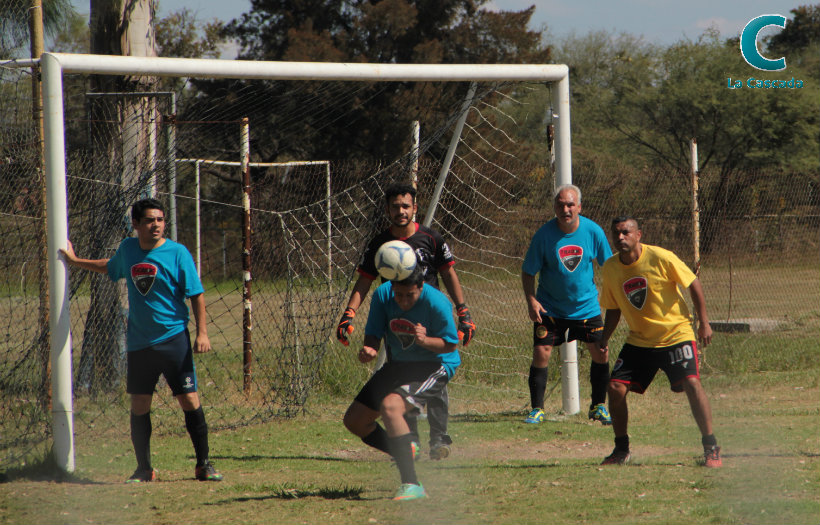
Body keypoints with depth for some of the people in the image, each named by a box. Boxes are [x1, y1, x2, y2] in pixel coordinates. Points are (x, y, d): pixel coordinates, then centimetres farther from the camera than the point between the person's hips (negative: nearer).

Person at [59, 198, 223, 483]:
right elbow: (110, 267, 31)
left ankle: (203, 465, 2)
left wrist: (202, 333, -13)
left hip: (173, 339, -4)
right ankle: (144, 469, 15)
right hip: (139, 342, 4)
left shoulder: (177, 253, -6)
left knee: (189, 400, -7)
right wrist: (75, 261, 35)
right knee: (139, 405, 5)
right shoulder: (127, 248, 7)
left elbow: (196, 294, -5)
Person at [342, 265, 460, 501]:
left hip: (434, 366, -7)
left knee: (390, 406, -33)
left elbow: (451, 344, -16)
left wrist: (425, 340, -36)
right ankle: (404, 453, 29)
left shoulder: (436, 303, -25)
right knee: (354, 421, 6)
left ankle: (411, 485, -31)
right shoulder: (383, 295, -13)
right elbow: (373, 333, -5)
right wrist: (368, 349, -28)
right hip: (398, 365, 7)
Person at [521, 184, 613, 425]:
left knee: (601, 353, -2)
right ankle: (537, 409, 3)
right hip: (550, 307, -2)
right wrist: (531, 300, -19)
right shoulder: (544, 234, -16)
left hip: (586, 305, 2)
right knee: (541, 353, -10)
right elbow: (528, 272, -7)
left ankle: (598, 406, 16)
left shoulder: (593, 231, -10)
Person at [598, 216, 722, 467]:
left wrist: (704, 322, -6)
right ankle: (621, 450, 12)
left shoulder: (661, 258, -16)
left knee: (691, 383, -21)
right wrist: (603, 340, 3)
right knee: (616, 388, -7)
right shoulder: (610, 269, -2)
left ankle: (711, 448, -11)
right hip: (638, 340, 4)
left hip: (675, 334, -4)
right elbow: (613, 309, 13)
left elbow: (693, 284, -5)